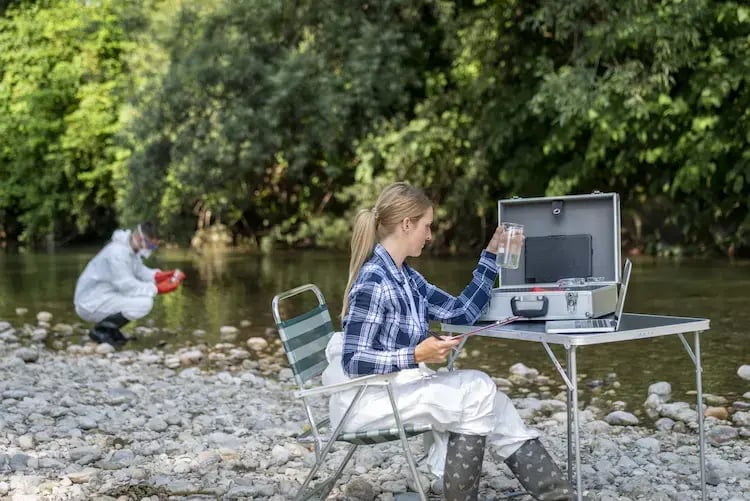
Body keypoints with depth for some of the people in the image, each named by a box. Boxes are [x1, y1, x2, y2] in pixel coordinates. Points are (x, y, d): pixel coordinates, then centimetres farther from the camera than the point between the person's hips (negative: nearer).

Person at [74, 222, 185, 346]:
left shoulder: (130, 248, 6)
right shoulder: (117, 252, -24)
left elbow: (140, 271, 14)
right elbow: (127, 286, -26)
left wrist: (161, 275, -4)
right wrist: (158, 289, -24)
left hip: (105, 296, 10)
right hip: (91, 304, -10)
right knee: (144, 303, -23)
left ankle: (108, 328, 10)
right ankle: (101, 330, -8)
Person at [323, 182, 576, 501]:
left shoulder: (406, 277, 9)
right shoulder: (372, 281, -20)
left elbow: (462, 311, 11)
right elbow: (354, 362, -22)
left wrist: (492, 256, 14)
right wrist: (417, 355, -30)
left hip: (397, 385, 9)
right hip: (366, 397, -8)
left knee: (481, 390, -7)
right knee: (478, 394, -15)